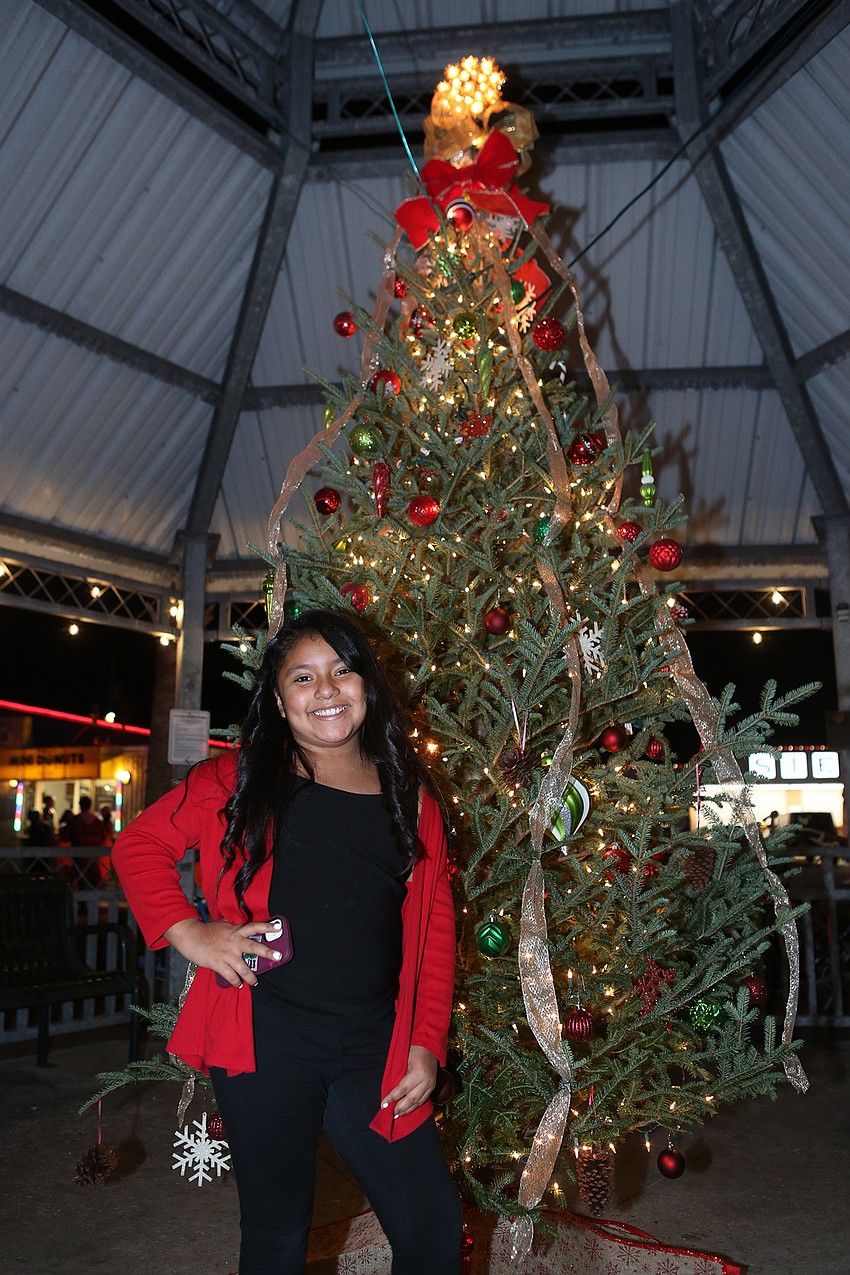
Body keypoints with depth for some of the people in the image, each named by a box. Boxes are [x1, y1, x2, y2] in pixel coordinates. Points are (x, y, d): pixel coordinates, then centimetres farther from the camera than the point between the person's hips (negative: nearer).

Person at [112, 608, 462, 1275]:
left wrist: (427, 1044, 3)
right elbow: (139, 843, 5)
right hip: (267, 1040, -2)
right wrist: (189, 932, -7)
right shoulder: (241, 778, 1)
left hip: (374, 1047, 2)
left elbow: (436, 929, 9)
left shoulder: (410, 795, 7)